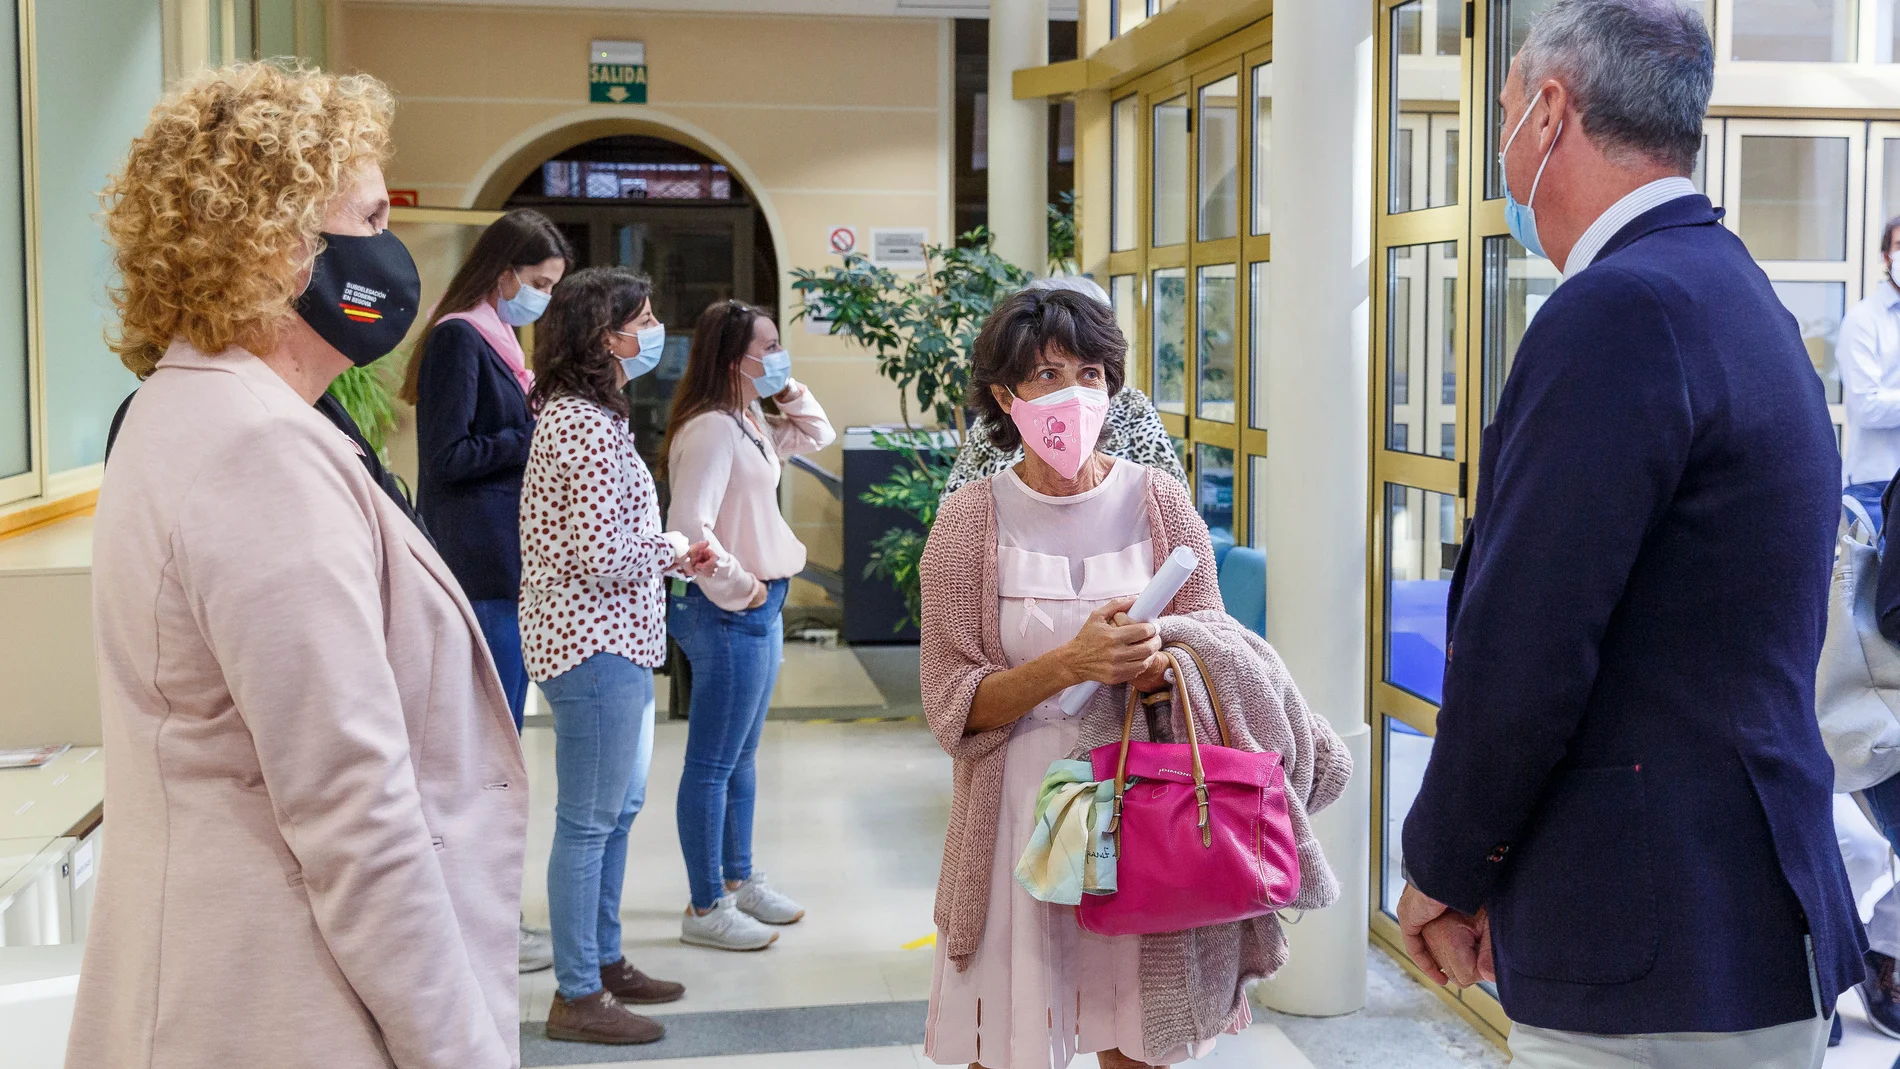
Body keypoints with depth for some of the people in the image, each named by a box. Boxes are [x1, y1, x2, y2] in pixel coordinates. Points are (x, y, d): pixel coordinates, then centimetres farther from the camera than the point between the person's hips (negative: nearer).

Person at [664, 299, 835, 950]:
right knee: (713, 764, -1)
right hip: (728, 613, -10)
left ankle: (739, 882, 32)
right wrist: (739, 589, -17)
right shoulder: (711, 428, -19)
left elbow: (816, 436, 26)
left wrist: (789, 392, 10)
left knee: (742, 756, 19)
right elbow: (690, 525, -27)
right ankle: (706, 909, 8)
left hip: (759, 609, 10)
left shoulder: (750, 424, 11)